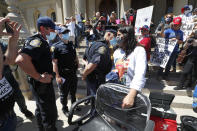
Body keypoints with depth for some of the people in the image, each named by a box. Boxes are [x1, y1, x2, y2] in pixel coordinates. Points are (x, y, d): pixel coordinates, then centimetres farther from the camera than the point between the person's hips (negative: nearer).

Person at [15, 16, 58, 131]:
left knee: (41, 110, 26)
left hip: (42, 84, 11)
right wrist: (39, 77, -29)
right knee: (50, 114, 2)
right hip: (43, 84, -11)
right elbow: (21, 60, -38)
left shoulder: (41, 41, 10)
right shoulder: (37, 41, -22)